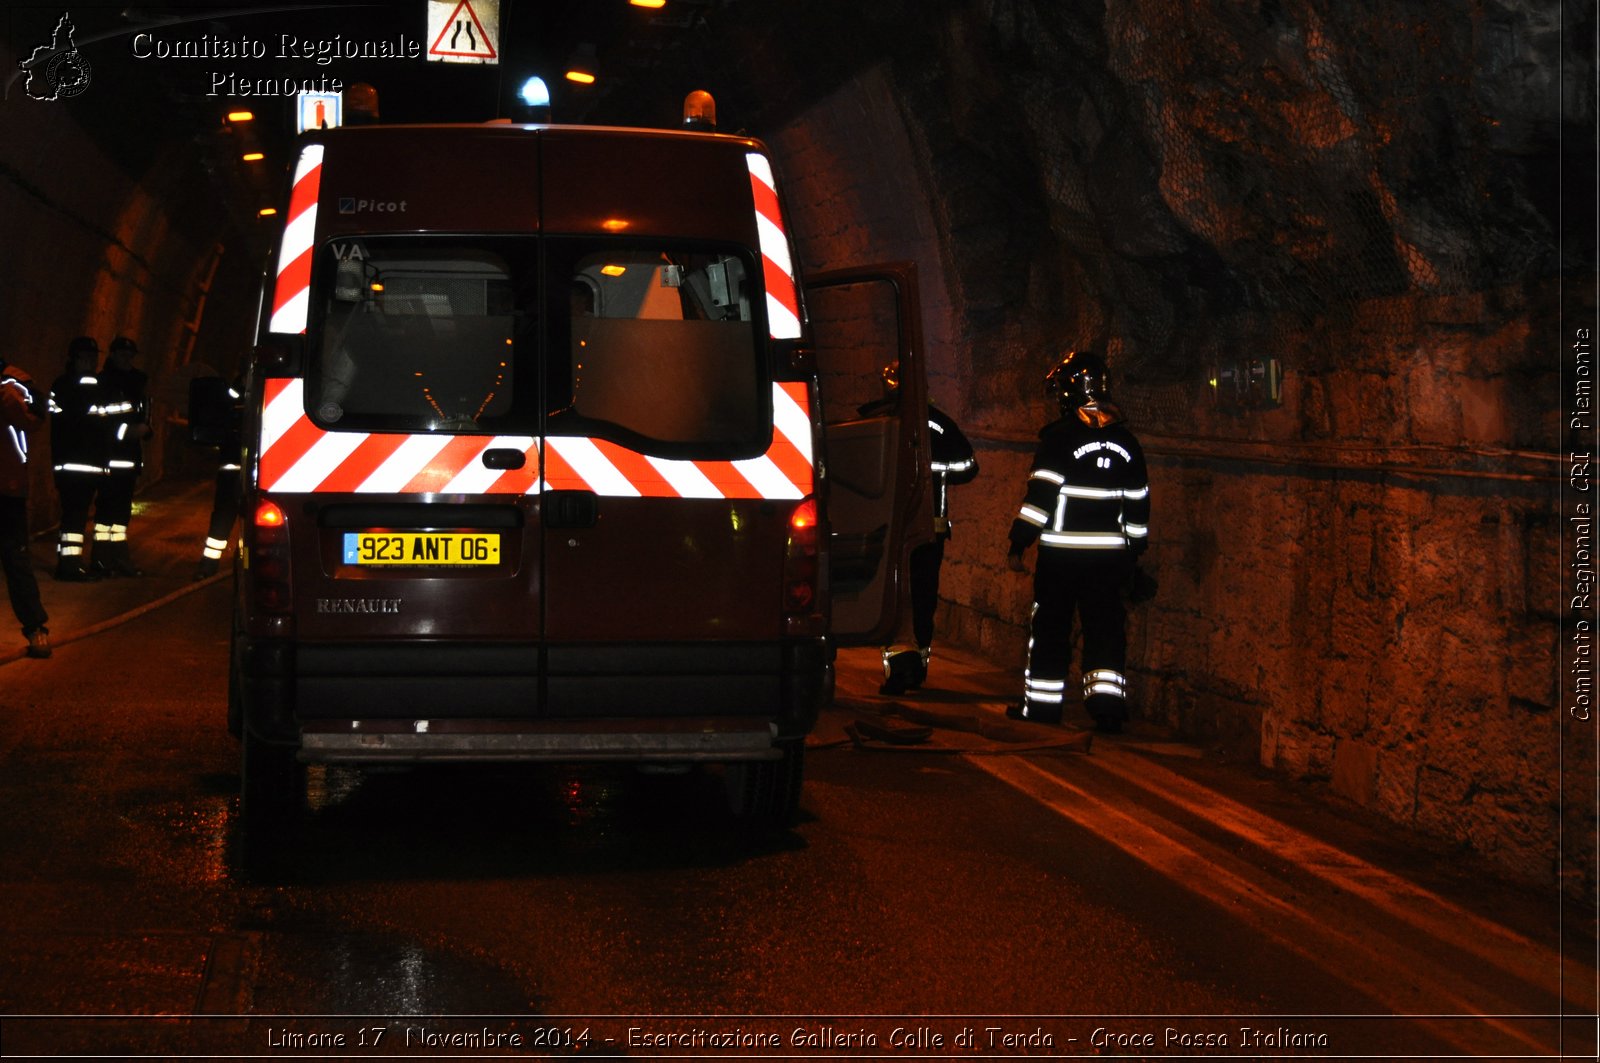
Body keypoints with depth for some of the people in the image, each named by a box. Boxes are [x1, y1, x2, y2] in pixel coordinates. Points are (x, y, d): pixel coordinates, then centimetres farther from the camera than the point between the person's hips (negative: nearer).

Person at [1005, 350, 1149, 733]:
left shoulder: (1061, 436, -10)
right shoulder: (1125, 440, 8)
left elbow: (1040, 496, -14)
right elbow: (1138, 504, 13)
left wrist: (1018, 544, -8)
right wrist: (1133, 551, 21)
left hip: (1062, 554, -4)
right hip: (1109, 555, 4)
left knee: (1051, 626, 7)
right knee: (1105, 628, 5)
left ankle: (1041, 702, 12)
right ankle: (1107, 701, -6)